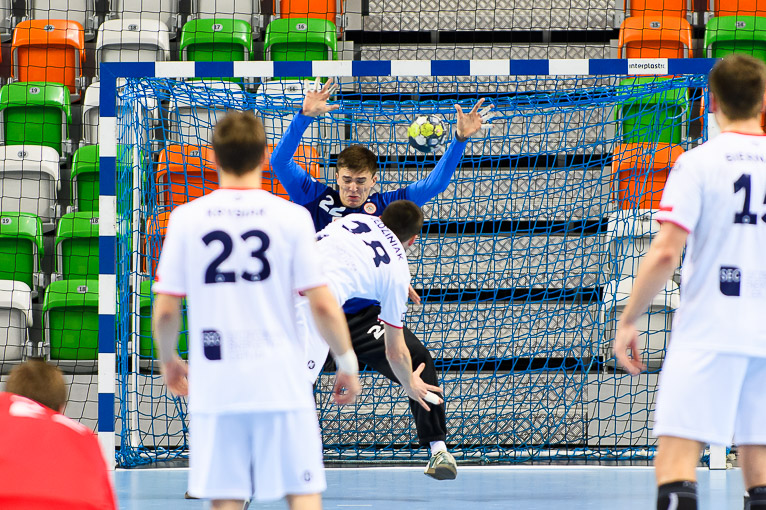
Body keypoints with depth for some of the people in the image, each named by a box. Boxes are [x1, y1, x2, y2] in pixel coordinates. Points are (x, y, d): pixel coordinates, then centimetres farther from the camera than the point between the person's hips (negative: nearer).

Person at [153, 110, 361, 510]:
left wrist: (168, 360, 20)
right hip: (282, 383, -1)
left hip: (214, 385, 1)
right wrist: (347, 363, 9)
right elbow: (323, 305, -5)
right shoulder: (291, 217, -3)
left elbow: (165, 309, 2)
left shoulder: (186, 218, 0)